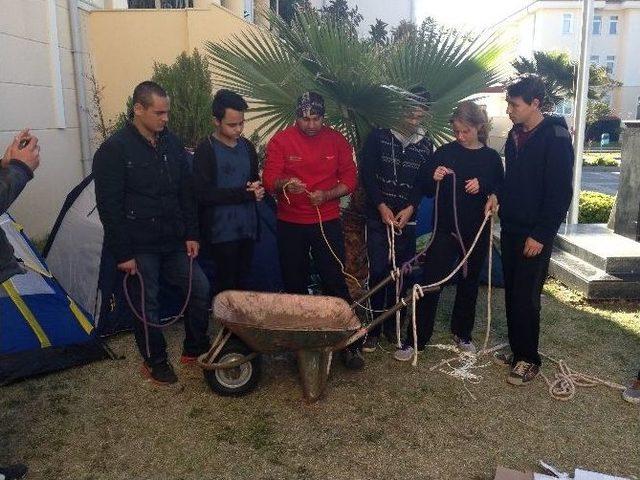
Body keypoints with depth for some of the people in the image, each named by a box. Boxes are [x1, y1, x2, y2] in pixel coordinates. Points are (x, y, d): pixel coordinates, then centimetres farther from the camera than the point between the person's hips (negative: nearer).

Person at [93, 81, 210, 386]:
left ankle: (195, 349, 26)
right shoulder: (114, 149, -11)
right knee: (146, 305, 6)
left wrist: (191, 234, 6)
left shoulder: (172, 144, 7)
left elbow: (186, 194, 11)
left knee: (200, 289, 6)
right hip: (139, 247, -5)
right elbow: (109, 206, -13)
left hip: (174, 242, 6)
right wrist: (122, 253, -15)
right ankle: (154, 361, 26)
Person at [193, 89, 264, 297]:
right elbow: (204, 194, -16)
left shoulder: (247, 146, 10)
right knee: (225, 287, 1)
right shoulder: (206, 150, -8)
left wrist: (257, 188, -3)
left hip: (247, 227, 6)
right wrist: (246, 193, -16)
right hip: (222, 231, -5)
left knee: (241, 281, 12)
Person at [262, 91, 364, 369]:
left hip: (327, 222, 0)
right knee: (294, 286, 9)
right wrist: (284, 183, -33)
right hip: (290, 224, 1)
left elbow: (349, 180, 1)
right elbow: (269, 180, -10)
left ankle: (350, 343, 9)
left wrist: (326, 195, -17)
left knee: (336, 283, -2)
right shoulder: (281, 141, -4)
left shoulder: (337, 141, 1)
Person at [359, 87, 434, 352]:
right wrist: (382, 206, -12)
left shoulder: (425, 144, 8)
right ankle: (373, 328, 6)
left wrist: (410, 208, -10)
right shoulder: (379, 135, -1)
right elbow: (366, 173, -5)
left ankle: (392, 325, 19)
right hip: (378, 217, -3)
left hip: (407, 219, 3)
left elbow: (423, 183, 6)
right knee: (378, 273, -5)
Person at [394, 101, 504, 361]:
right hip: (445, 230, -1)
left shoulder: (491, 157, 2)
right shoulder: (444, 152, -1)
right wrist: (434, 179, -17)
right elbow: (428, 191, 5)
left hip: (477, 232, 2)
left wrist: (483, 188, -13)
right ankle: (415, 339, 4)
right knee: (430, 283, -4)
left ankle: (462, 333, 32)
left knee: (469, 282, 14)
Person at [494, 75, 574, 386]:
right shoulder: (515, 135, 10)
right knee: (512, 294, 12)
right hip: (510, 230, 7)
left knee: (526, 298, -2)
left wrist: (541, 235, -17)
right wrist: (498, 197, 5)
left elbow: (560, 194, -16)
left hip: (534, 235, -7)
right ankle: (517, 350, 25)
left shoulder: (555, 137, -13)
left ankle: (529, 359, 13)